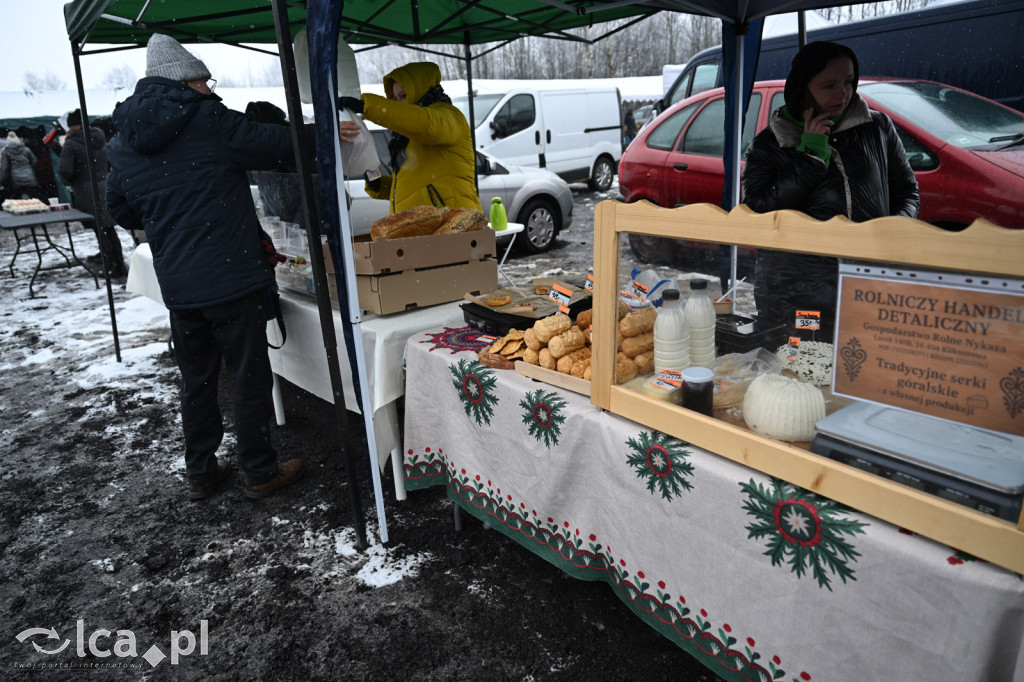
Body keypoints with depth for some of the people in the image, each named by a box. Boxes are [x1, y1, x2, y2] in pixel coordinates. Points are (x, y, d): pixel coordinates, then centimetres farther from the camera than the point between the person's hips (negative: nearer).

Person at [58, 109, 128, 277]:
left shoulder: (71, 144, -10)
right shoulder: (99, 139, 9)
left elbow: (64, 170, -16)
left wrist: (69, 182, 1)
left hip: (86, 192, -5)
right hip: (105, 187, 5)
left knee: (100, 230, -1)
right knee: (109, 228, 11)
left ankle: (111, 267, 1)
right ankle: (120, 266, 12)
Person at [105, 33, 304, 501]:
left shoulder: (123, 144, 9)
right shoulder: (209, 121, -9)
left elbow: (122, 212, 17)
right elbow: (280, 146, -6)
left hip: (176, 285, 6)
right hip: (232, 277, -6)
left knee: (197, 381, 18)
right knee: (250, 378, 6)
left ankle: (200, 473, 29)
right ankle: (260, 473, 17)